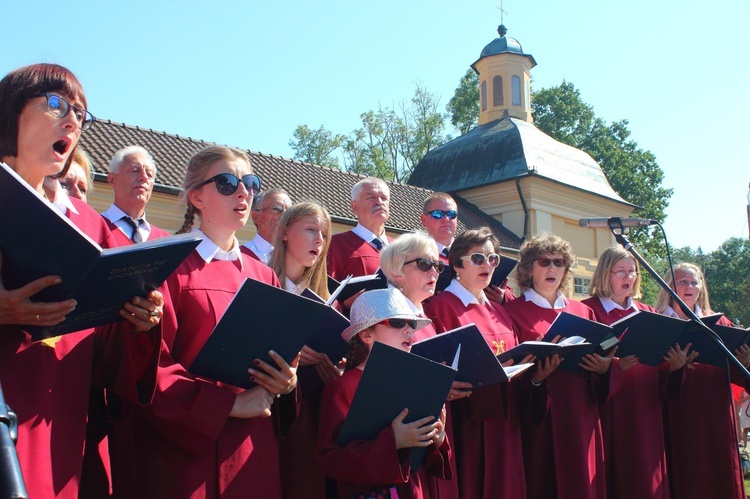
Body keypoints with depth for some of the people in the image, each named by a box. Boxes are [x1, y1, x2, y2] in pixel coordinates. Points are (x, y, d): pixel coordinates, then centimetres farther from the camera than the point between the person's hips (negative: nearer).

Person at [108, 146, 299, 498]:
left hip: (253, 453, 6)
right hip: (184, 449, -5)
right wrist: (230, 404, -17)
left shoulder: (264, 277, 11)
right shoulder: (170, 267, -5)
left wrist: (285, 384, -6)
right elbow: (150, 365, -13)